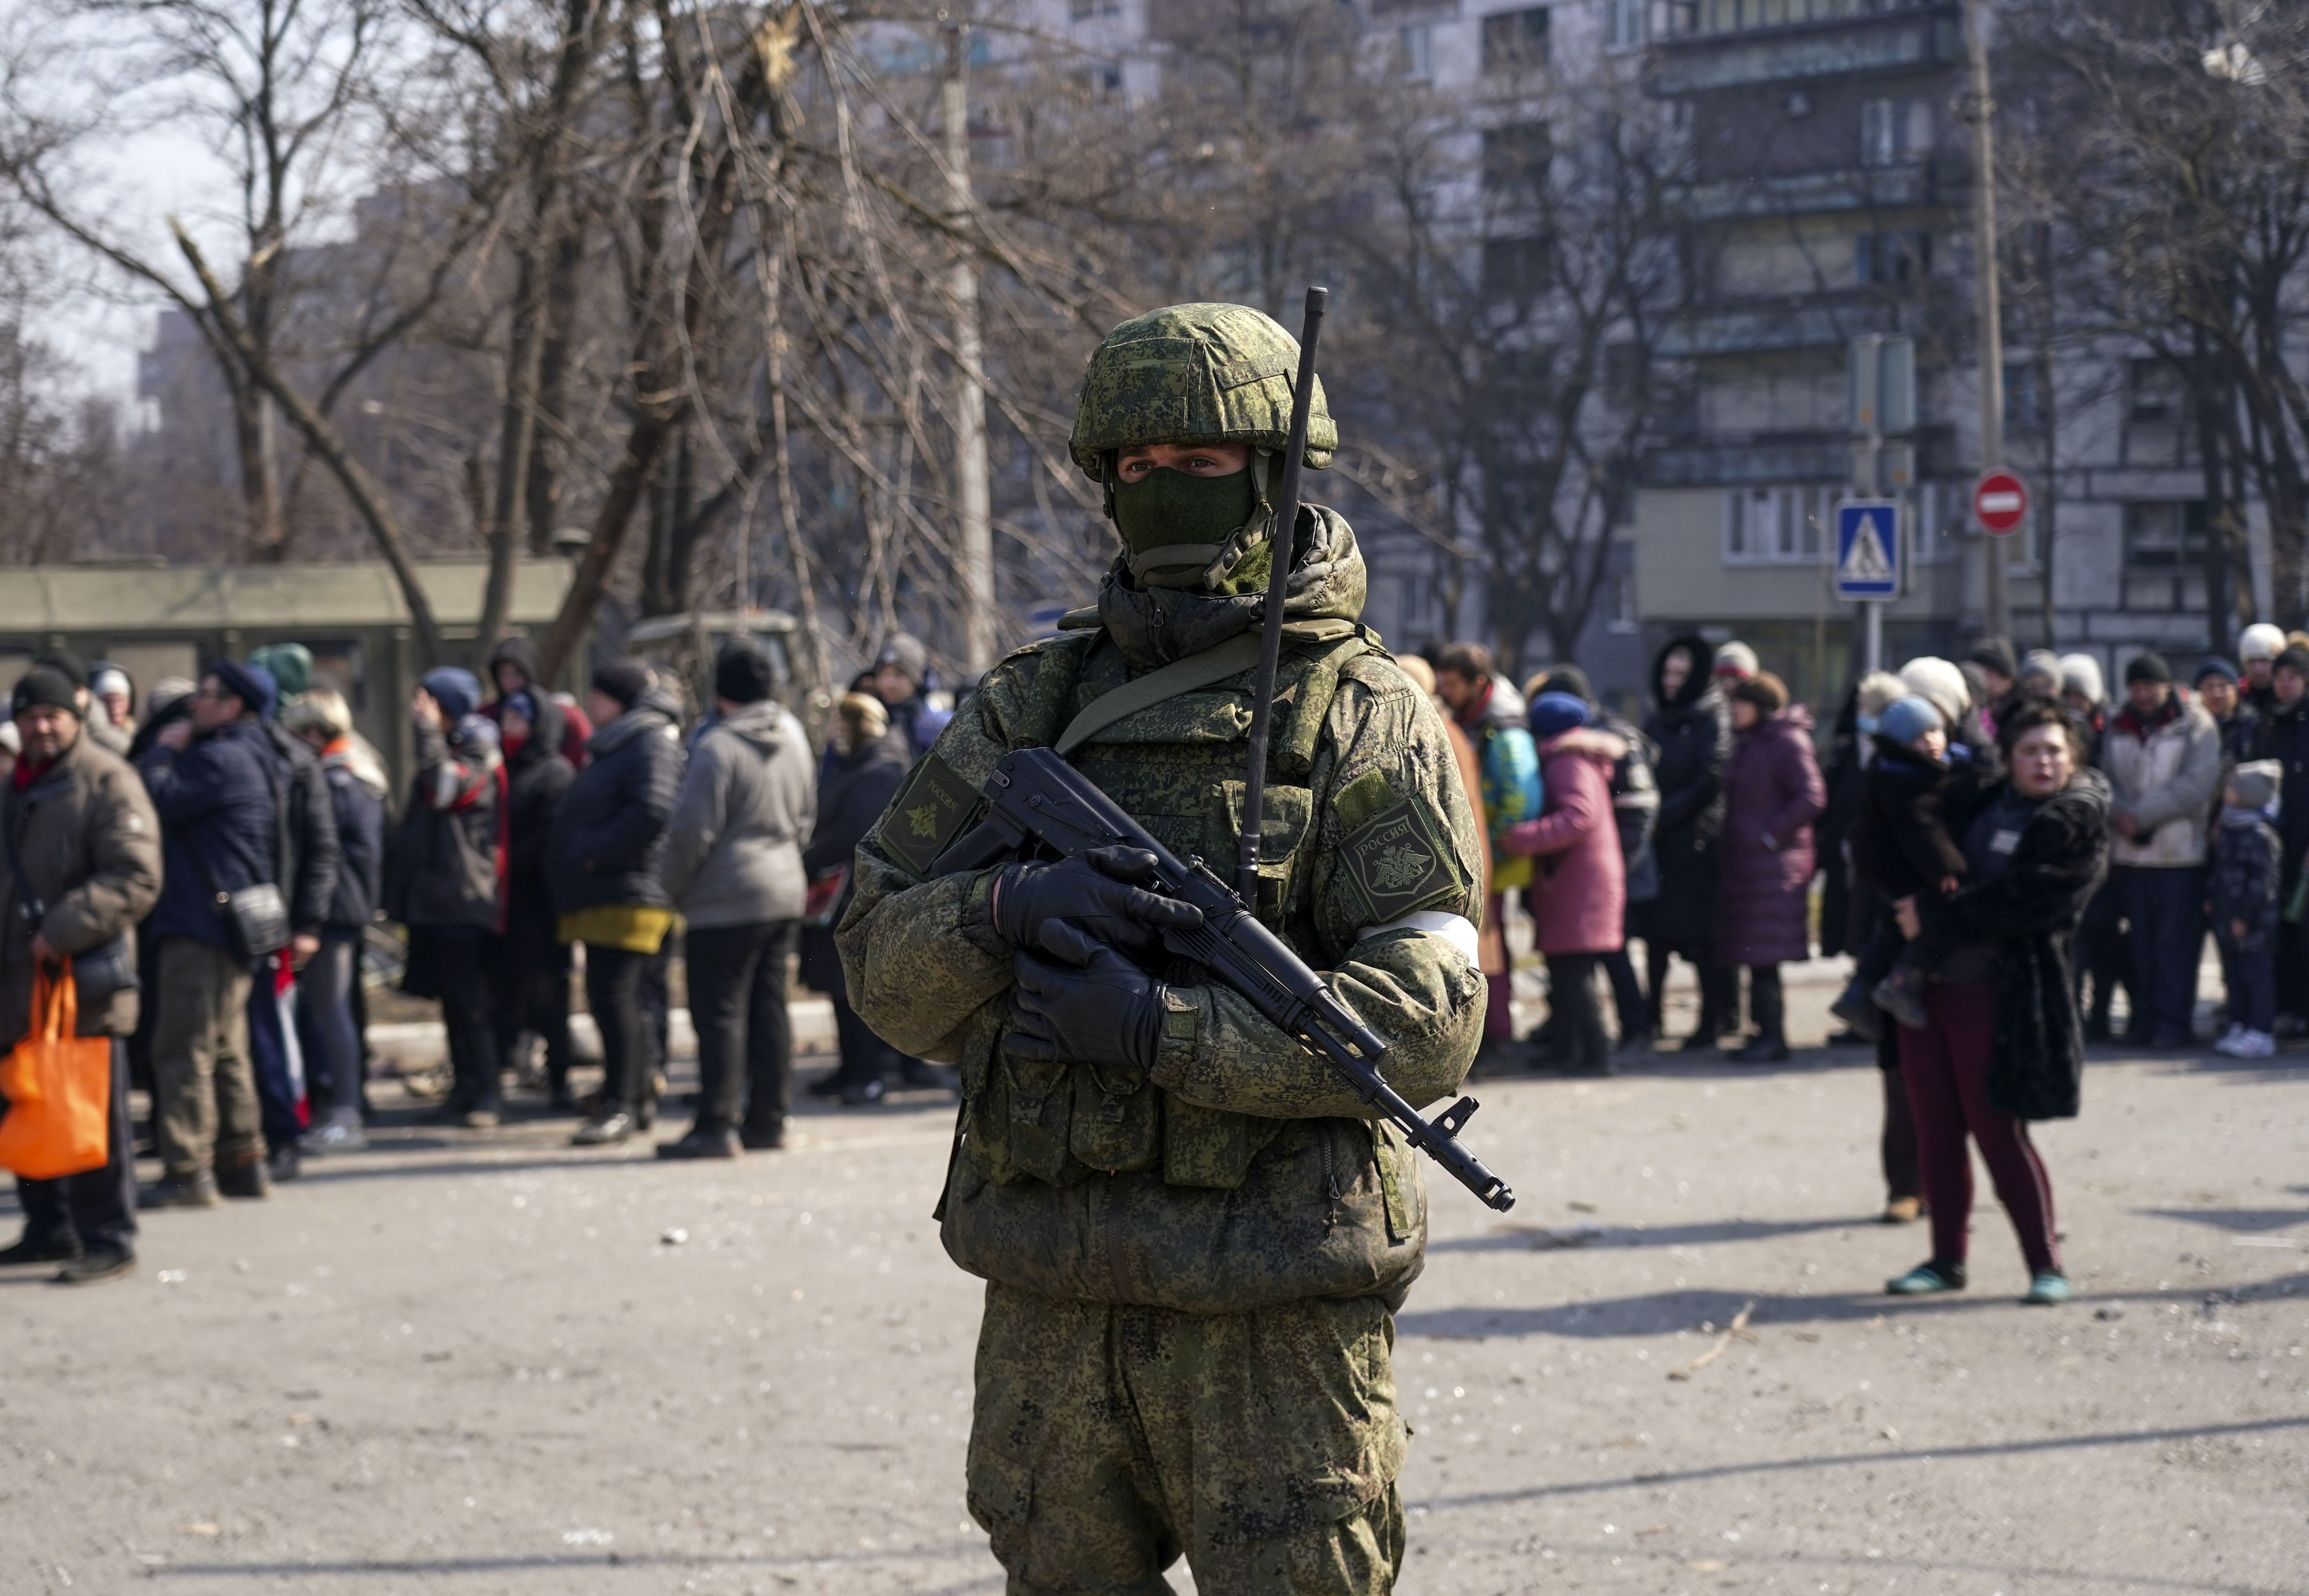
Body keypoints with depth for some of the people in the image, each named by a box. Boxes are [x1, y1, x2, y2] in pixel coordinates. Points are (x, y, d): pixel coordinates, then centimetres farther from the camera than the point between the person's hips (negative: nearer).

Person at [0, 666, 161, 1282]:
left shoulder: (107, 781, -8)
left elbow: (135, 879, -17)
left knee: (95, 1116, -4)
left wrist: (63, 931, -21)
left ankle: (108, 1241, 1)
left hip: (84, 978, -8)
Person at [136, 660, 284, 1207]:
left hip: (201, 926, -10)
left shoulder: (220, 759, -14)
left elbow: (160, 803, -21)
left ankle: (187, 1171, -12)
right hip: (236, 927, 10)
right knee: (226, 1049, 16)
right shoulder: (253, 759, 17)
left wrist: (162, 751, -4)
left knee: (183, 1048, -9)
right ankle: (242, 1162, 20)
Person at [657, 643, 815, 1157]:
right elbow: (806, 816, 18)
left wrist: (676, 889, -3)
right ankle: (768, 1119, 16)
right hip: (786, 891, 8)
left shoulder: (716, 748, -16)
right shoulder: (793, 737, 8)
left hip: (725, 902, -8)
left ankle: (717, 1125, -4)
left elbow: (693, 830, -17)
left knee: (720, 1013, -4)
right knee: (769, 1008, 13)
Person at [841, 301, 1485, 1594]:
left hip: (1275, 1308, -4)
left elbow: (1427, 1024, -12)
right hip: (1052, 1299, 4)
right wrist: (1003, 914, -14)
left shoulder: (1368, 723, -3)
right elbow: (882, 958, 8)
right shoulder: (1034, 707, 11)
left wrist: (1160, 1027, -20)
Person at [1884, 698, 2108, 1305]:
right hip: (1931, 982, 7)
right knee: (1936, 1132, 9)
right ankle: (1947, 1260, 19)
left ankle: (2046, 1264, 4)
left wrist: (1934, 917, -15)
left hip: (2000, 996, -7)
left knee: (1998, 1131, -6)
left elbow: (2019, 903, -17)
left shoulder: (2079, 826, -7)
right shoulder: (1983, 802, 14)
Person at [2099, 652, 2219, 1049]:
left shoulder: (2196, 726, -3)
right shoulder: (2118, 730, 11)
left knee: (2176, 942, -3)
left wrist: (2139, 815, -15)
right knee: (2141, 943, 6)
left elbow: (2197, 785, -13)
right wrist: (2119, 816, -15)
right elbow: (2105, 782, 7)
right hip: (2130, 855, 4)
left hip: (2181, 855, -4)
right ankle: (2146, 1019, 12)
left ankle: (2173, 1020, 1)